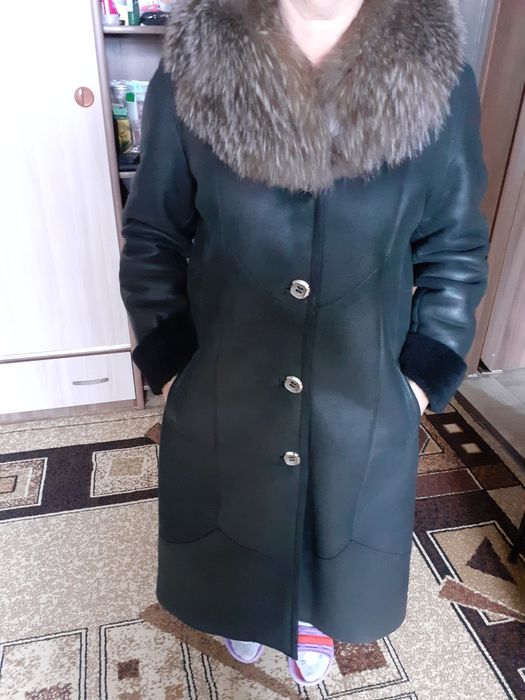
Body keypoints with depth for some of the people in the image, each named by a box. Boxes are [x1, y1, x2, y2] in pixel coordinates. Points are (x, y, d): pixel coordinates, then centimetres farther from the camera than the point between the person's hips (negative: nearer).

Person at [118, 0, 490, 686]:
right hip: (226, 390, 0)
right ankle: (242, 608, 62)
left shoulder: (440, 79, -10)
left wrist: (427, 372, -5)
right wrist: (168, 360, -6)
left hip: (363, 396, 1)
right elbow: (151, 238, -3)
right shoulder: (190, 73, -12)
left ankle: (313, 616, 61)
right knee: (234, 515, 25)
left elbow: (456, 252, -1)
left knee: (340, 519, 25)